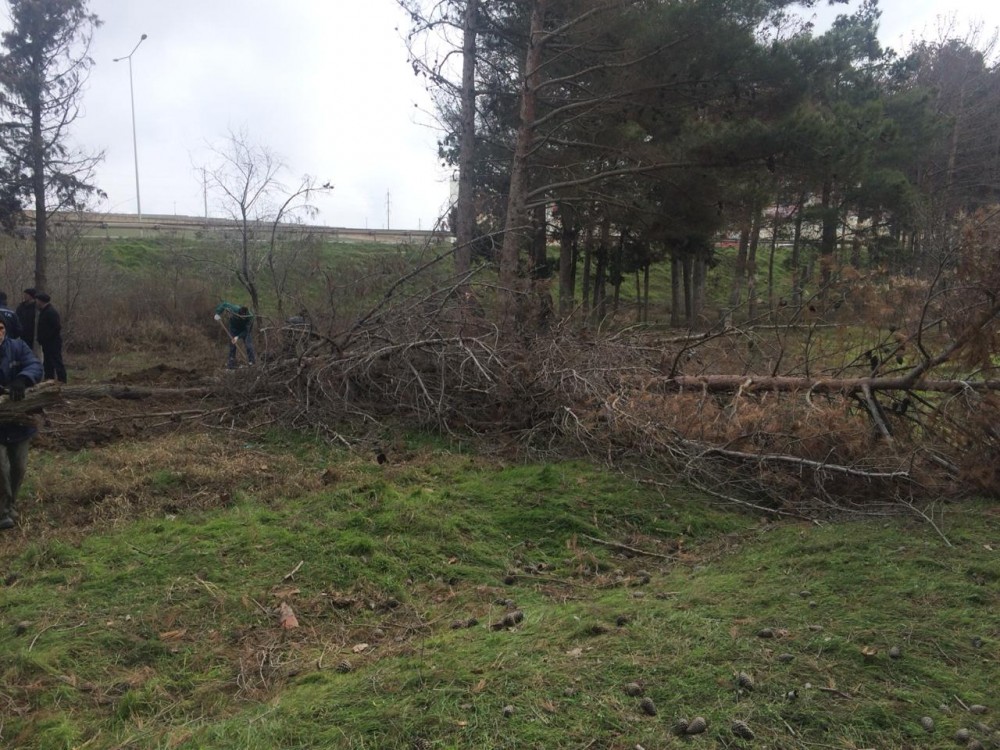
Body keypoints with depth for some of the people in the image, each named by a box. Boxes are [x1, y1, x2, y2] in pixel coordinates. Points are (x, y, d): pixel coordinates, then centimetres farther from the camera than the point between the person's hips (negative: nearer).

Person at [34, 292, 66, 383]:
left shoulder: (51, 312, -15)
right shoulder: (43, 311, 17)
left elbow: (57, 327, -22)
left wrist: (44, 339, -17)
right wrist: (41, 340, 10)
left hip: (53, 343, -11)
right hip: (47, 343, 11)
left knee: (57, 362, -10)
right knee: (47, 363, 14)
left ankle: (61, 381, -9)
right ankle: (49, 381, 21)